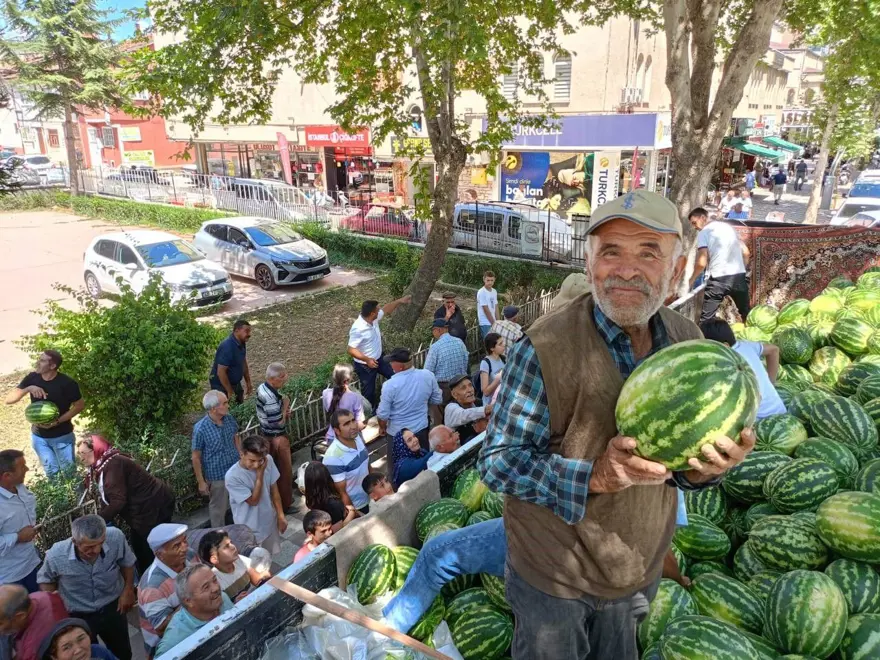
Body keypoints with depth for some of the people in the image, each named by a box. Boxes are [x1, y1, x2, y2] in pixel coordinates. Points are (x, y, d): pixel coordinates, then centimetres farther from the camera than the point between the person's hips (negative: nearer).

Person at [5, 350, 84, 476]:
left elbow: (80, 405, -11)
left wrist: (58, 421, -20)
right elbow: (8, 400, -9)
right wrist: (28, 389, -27)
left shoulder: (67, 383, -21)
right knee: (51, 472, 17)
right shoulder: (32, 378, -8)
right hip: (38, 436, 4)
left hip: (62, 436, -4)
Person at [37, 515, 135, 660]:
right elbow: (45, 580, -5)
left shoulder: (116, 537, -30)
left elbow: (127, 563, -7)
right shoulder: (56, 556, -30)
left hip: (112, 608, 2)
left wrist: (128, 590, -3)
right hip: (78, 616, -2)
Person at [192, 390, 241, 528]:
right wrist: (201, 482, -10)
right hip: (217, 476, -5)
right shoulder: (200, 429, -25)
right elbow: (196, 457, -15)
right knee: (218, 509, 16)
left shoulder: (230, 419, -10)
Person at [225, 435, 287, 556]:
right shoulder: (232, 476, -30)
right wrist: (260, 474, -30)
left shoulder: (268, 461, -17)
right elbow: (253, 501, -22)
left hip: (269, 521, 4)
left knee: (268, 558, 25)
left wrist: (281, 515, 2)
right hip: (250, 529, -4)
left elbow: (274, 489, -3)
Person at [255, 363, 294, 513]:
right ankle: (285, 504, 24)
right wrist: (285, 404, -18)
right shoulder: (271, 398, -33)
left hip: (266, 434, 9)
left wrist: (283, 409, -5)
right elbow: (279, 423, -28)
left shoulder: (262, 387, -2)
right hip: (277, 438, -9)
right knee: (284, 471, 9)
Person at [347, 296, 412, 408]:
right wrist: (367, 359, -40)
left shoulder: (373, 319, -12)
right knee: (368, 391, 10)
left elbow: (385, 310, 10)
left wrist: (400, 301, 9)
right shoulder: (358, 329, -35)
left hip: (379, 358, 9)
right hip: (365, 365, -9)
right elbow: (351, 350, -32)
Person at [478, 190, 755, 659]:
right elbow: (496, 462, -22)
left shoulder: (689, 343, -8)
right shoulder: (546, 347, -26)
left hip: (640, 570, 5)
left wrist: (702, 468, -20)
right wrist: (591, 478, -35)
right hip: (552, 576, -5)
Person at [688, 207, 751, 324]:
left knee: (706, 318, 1)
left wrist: (691, 280, 1)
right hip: (739, 276, 6)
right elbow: (745, 252, 18)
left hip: (718, 279, -6)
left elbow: (701, 263, -13)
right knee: (747, 313, 20)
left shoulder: (703, 233, -4)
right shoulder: (728, 227, 16)